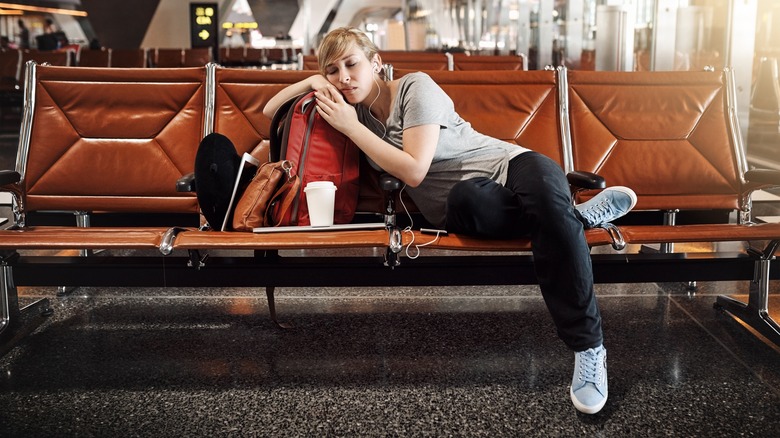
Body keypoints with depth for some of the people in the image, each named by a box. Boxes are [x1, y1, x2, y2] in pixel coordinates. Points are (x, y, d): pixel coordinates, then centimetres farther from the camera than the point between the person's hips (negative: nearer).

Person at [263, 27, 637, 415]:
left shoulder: (415, 87, -3)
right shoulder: (354, 109, 14)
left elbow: (413, 170, -14)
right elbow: (271, 112, 20)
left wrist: (350, 126, -9)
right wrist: (312, 81, 2)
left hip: (506, 165, -3)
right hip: (465, 207, 3)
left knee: (543, 184, -42)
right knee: (463, 198, -39)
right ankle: (576, 215, -15)